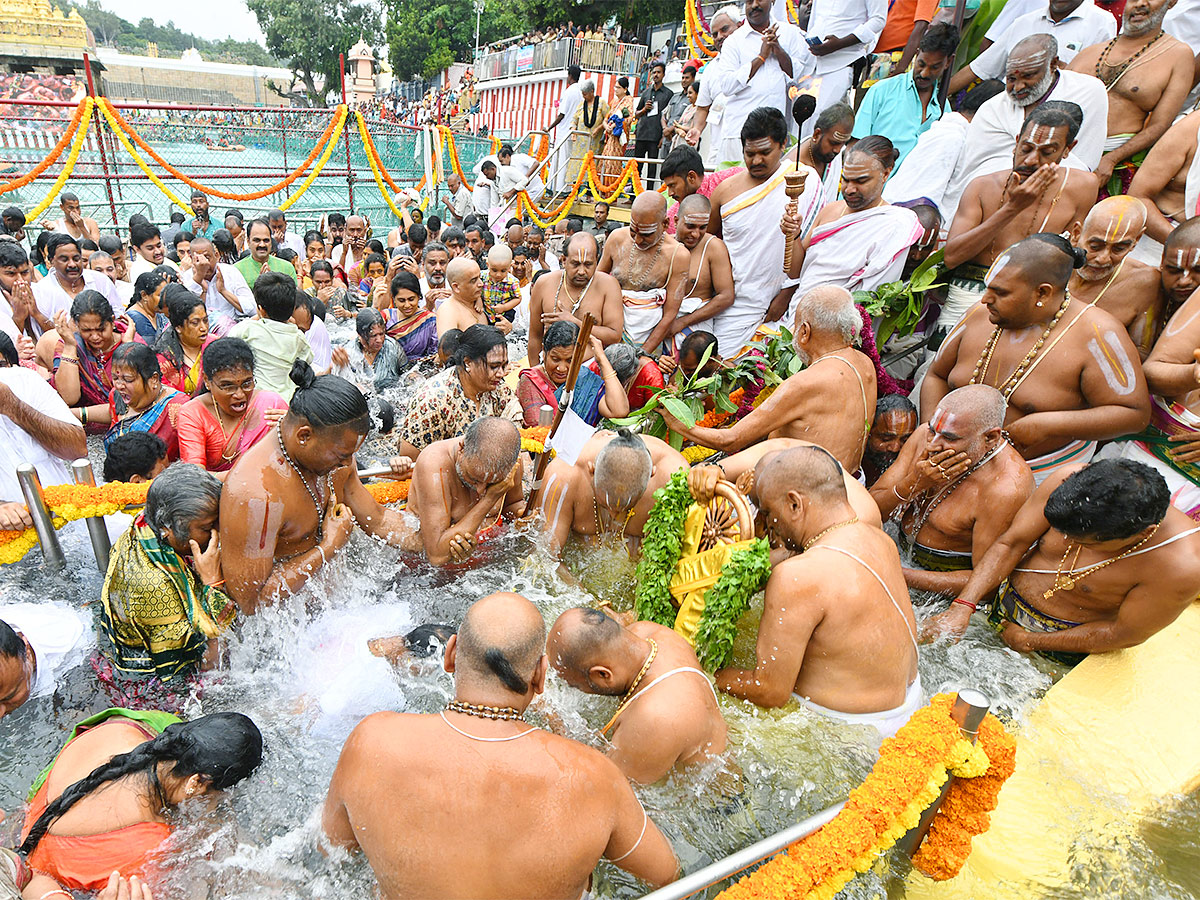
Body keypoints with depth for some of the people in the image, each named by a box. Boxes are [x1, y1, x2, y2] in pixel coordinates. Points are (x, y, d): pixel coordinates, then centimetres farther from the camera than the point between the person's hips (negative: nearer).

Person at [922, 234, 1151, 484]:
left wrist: (1047, 425, -24)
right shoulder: (982, 315, 0)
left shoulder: (1095, 334, -14)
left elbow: (1137, 413, -13)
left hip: (1042, 473, -4)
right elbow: (937, 375, 10)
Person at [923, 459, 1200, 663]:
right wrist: (962, 607, -22)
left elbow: (1123, 634, -17)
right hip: (1003, 597, 3)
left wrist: (1030, 641, -9)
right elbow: (1011, 544, -14)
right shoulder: (1070, 481, -24)